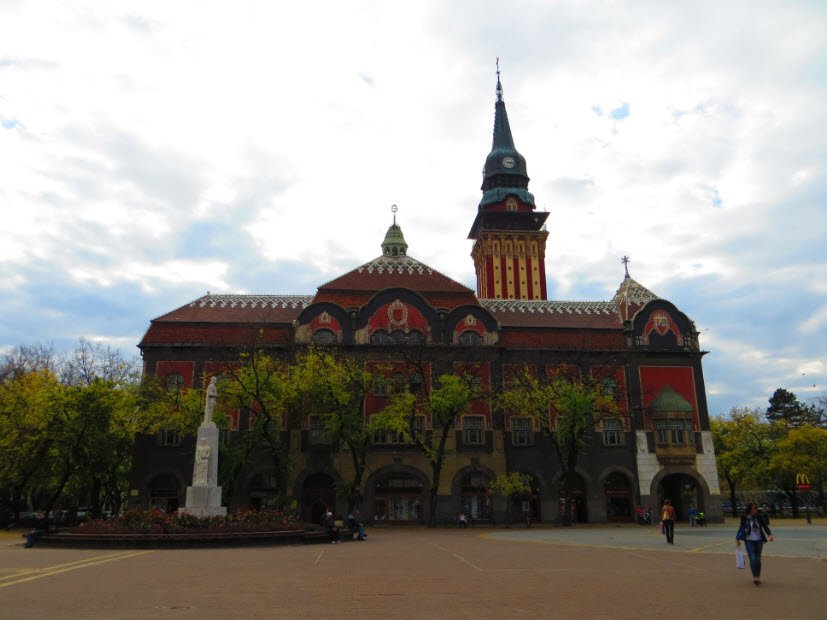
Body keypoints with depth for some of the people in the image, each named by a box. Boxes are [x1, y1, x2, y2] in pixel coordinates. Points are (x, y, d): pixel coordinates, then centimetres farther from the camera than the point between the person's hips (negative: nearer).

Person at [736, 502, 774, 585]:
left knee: (758, 559, 9)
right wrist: (737, 539, 5)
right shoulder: (745, 518, -4)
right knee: (752, 558, -13)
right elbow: (741, 528, 4)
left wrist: (769, 535, -27)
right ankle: (755, 577, -14)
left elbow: (765, 526, -8)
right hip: (749, 541, -2)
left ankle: (758, 577, 22)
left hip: (759, 541, 2)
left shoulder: (759, 517, -1)